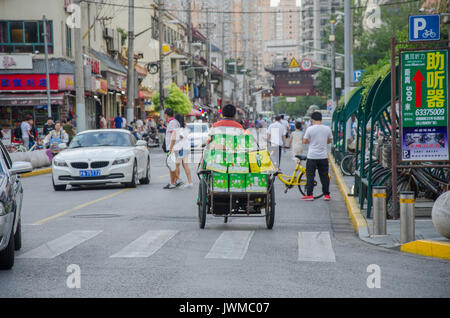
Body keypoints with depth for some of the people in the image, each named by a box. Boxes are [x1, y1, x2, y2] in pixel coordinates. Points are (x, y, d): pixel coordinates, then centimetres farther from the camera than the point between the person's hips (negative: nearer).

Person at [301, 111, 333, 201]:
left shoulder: (310, 129, -10)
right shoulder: (327, 129, -1)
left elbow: (304, 141, -4)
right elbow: (330, 140, 12)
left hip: (312, 156, -3)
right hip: (323, 156, 3)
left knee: (310, 175, 4)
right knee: (324, 176, 10)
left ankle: (309, 195, 3)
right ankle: (326, 195, 12)